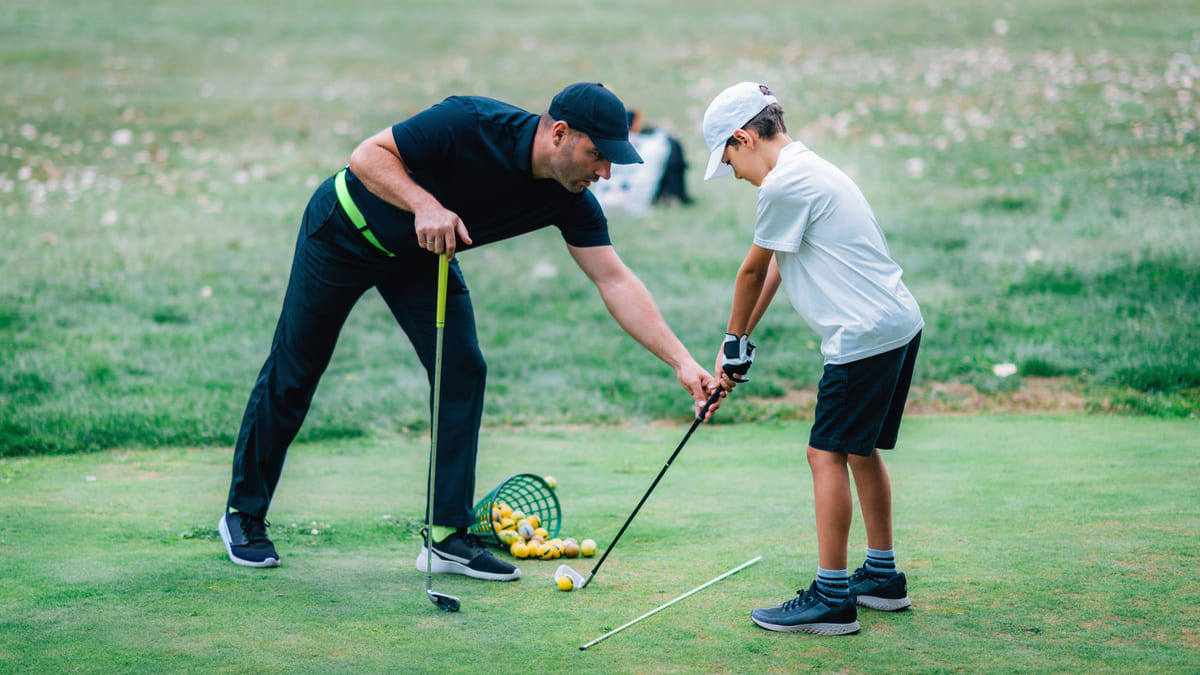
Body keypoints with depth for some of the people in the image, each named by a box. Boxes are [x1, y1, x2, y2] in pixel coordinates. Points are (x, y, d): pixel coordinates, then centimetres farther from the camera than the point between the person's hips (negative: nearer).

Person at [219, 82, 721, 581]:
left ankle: (447, 536, 0)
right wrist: (425, 204, -44)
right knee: (293, 374, 2)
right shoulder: (469, 124, -34)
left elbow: (616, 281, -15)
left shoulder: (571, 202, -17)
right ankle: (243, 513, 19)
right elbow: (368, 155, -28)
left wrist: (681, 361, -21)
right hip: (345, 232, -5)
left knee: (463, 370, -8)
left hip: (424, 255, 6)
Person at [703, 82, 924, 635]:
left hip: (864, 335, -10)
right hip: (899, 324, 10)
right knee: (861, 450, 18)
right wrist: (738, 343, 19)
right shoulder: (807, 170, 18)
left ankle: (832, 597, -8)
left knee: (828, 454, -8)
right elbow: (773, 268, 20)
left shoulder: (785, 184, -14)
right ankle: (883, 576, 28)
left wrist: (737, 341, 11)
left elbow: (753, 269, -3)